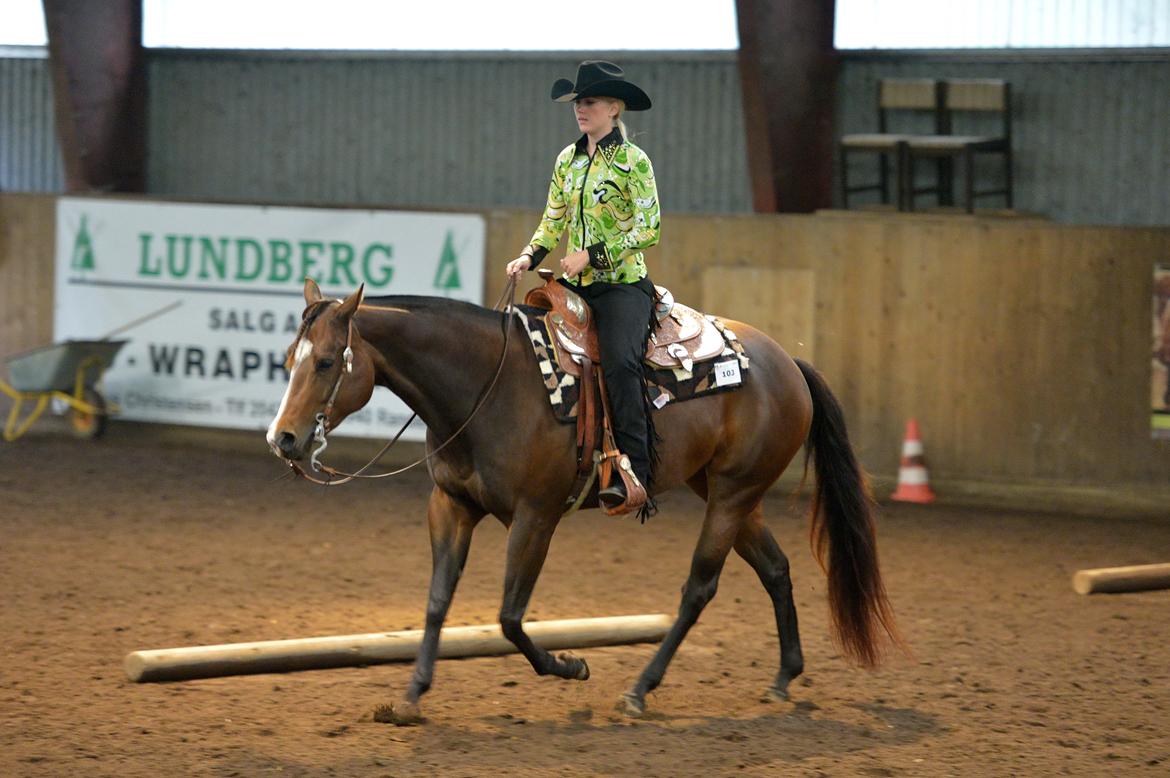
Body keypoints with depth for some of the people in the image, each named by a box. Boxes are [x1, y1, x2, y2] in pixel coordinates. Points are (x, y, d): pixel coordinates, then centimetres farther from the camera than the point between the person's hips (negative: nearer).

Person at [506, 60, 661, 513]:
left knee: (619, 362, -29)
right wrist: (530, 255, 1)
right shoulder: (568, 160, 13)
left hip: (622, 283, -7)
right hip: (574, 285, 7)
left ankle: (634, 473, -30)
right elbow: (553, 222, 20)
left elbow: (648, 230, -9)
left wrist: (593, 254, -16)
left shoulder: (633, 162, -5)